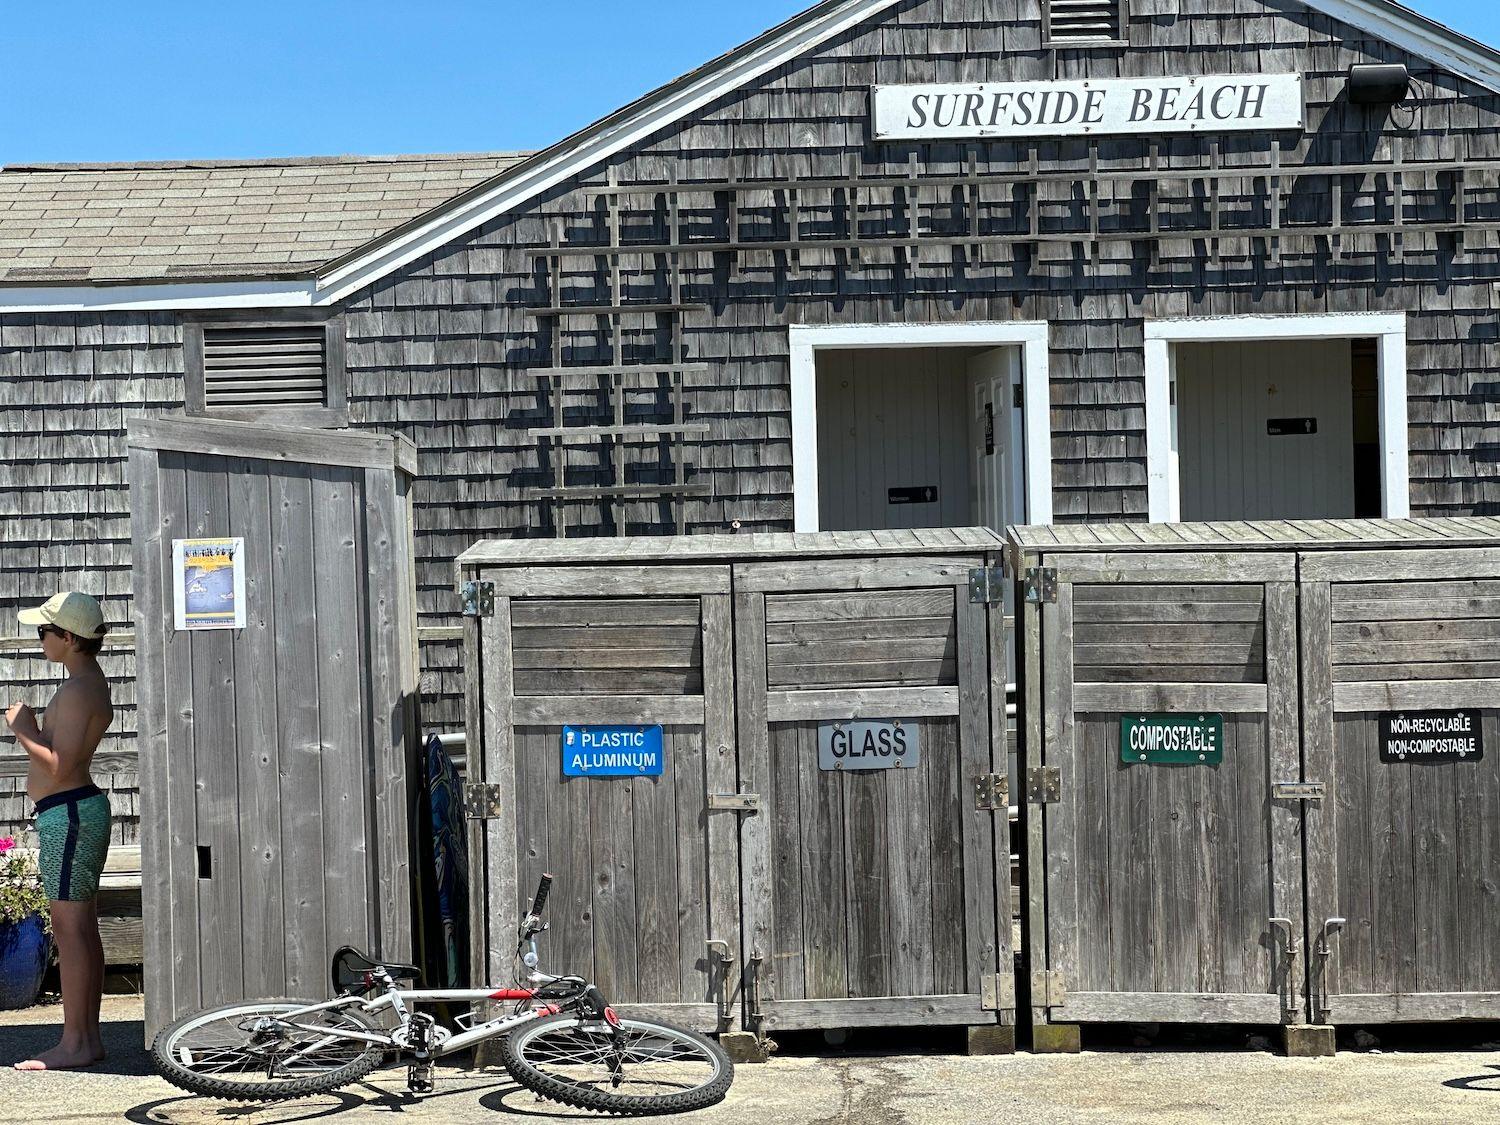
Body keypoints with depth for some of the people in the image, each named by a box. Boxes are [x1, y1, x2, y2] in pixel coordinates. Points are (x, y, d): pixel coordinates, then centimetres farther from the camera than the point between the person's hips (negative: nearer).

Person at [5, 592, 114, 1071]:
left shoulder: (77, 690, -17)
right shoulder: (92, 681, 14)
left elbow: (59, 764, -22)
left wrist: (24, 730, -10)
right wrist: (32, 727, 11)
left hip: (68, 812, -11)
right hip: (78, 807, 11)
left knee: (69, 927, -8)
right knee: (82, 928, 12)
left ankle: (74, 1044, -5)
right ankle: (88, 1038, 16)